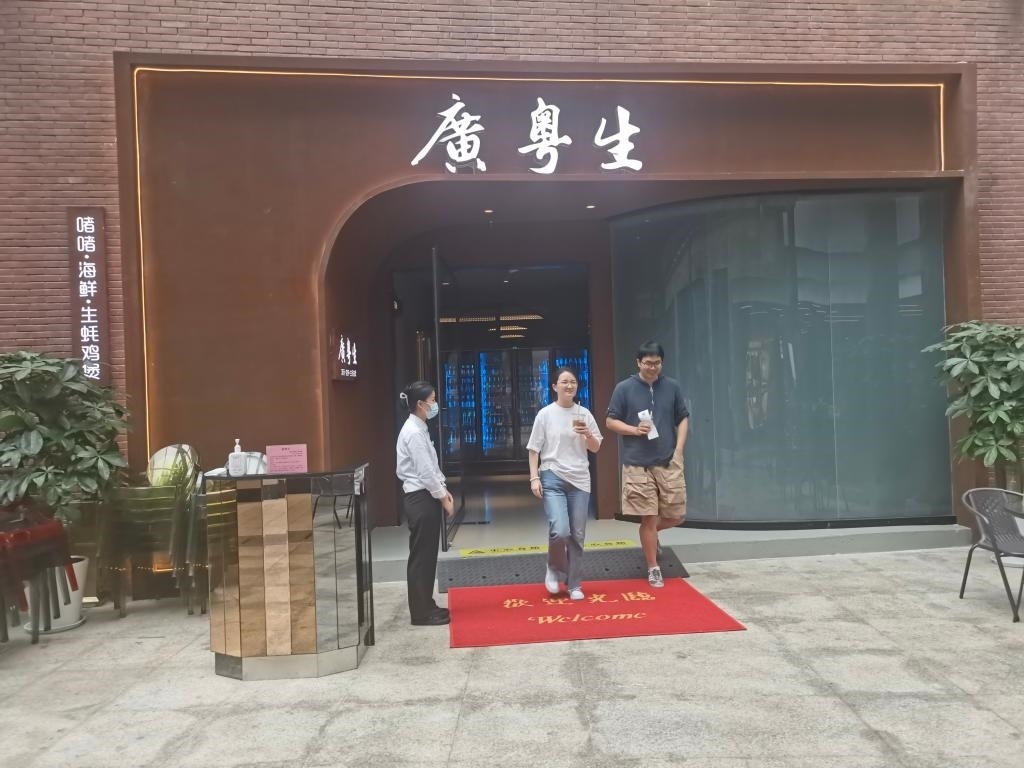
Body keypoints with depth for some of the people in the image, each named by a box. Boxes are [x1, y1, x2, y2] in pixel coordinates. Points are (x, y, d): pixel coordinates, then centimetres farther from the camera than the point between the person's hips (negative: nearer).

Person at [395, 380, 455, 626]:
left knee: (427, 555, 15)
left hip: (426, 496, 10)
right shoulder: (414, 432, -18)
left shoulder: (419, 429, 13)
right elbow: (425, 472, -20)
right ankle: (421, 612, 9)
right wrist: (443, 498, -12)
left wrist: (443, 489, 10)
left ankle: (425, 606, 25)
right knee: (421, 556, -1)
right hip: (420, 498, -10)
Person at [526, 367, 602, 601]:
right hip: (553, 478, -3)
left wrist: (587, 434, -10)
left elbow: (595, 448, 10)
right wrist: (534, 478, -8)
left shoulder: (584, 414, 6)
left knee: (577, 536, 6)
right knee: (560, 532, -17)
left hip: (579, 480, 3)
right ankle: (554, 569, 12)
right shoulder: (545, 414, -2)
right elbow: (534, 449, 0)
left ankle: (574, 585, 20)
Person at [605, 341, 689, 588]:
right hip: (638, 464, -3)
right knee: (648, 518, 2)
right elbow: (610, 421, 2)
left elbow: (683, 419, 11)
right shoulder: (624, 388, -2)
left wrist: (679, 451, 0)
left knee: (676, 515, 6)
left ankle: (652, 532, 38)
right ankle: (653, 569, 17)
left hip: (669, 463, 3)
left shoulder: (672, 387, 6)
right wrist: (634, 430, -15)